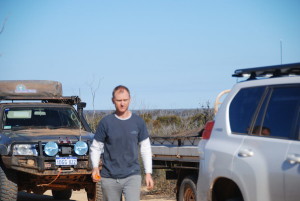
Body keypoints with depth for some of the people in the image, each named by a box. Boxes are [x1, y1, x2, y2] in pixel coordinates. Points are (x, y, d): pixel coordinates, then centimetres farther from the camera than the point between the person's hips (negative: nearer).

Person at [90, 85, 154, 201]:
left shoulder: (138, 122, 3)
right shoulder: (106, 122, -2)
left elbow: (145, 148, 10)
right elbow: (95, 147, 4)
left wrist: (148, 173, 5)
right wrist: (95, 167, -14)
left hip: (132, 175, 0)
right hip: (109, 177, 0)